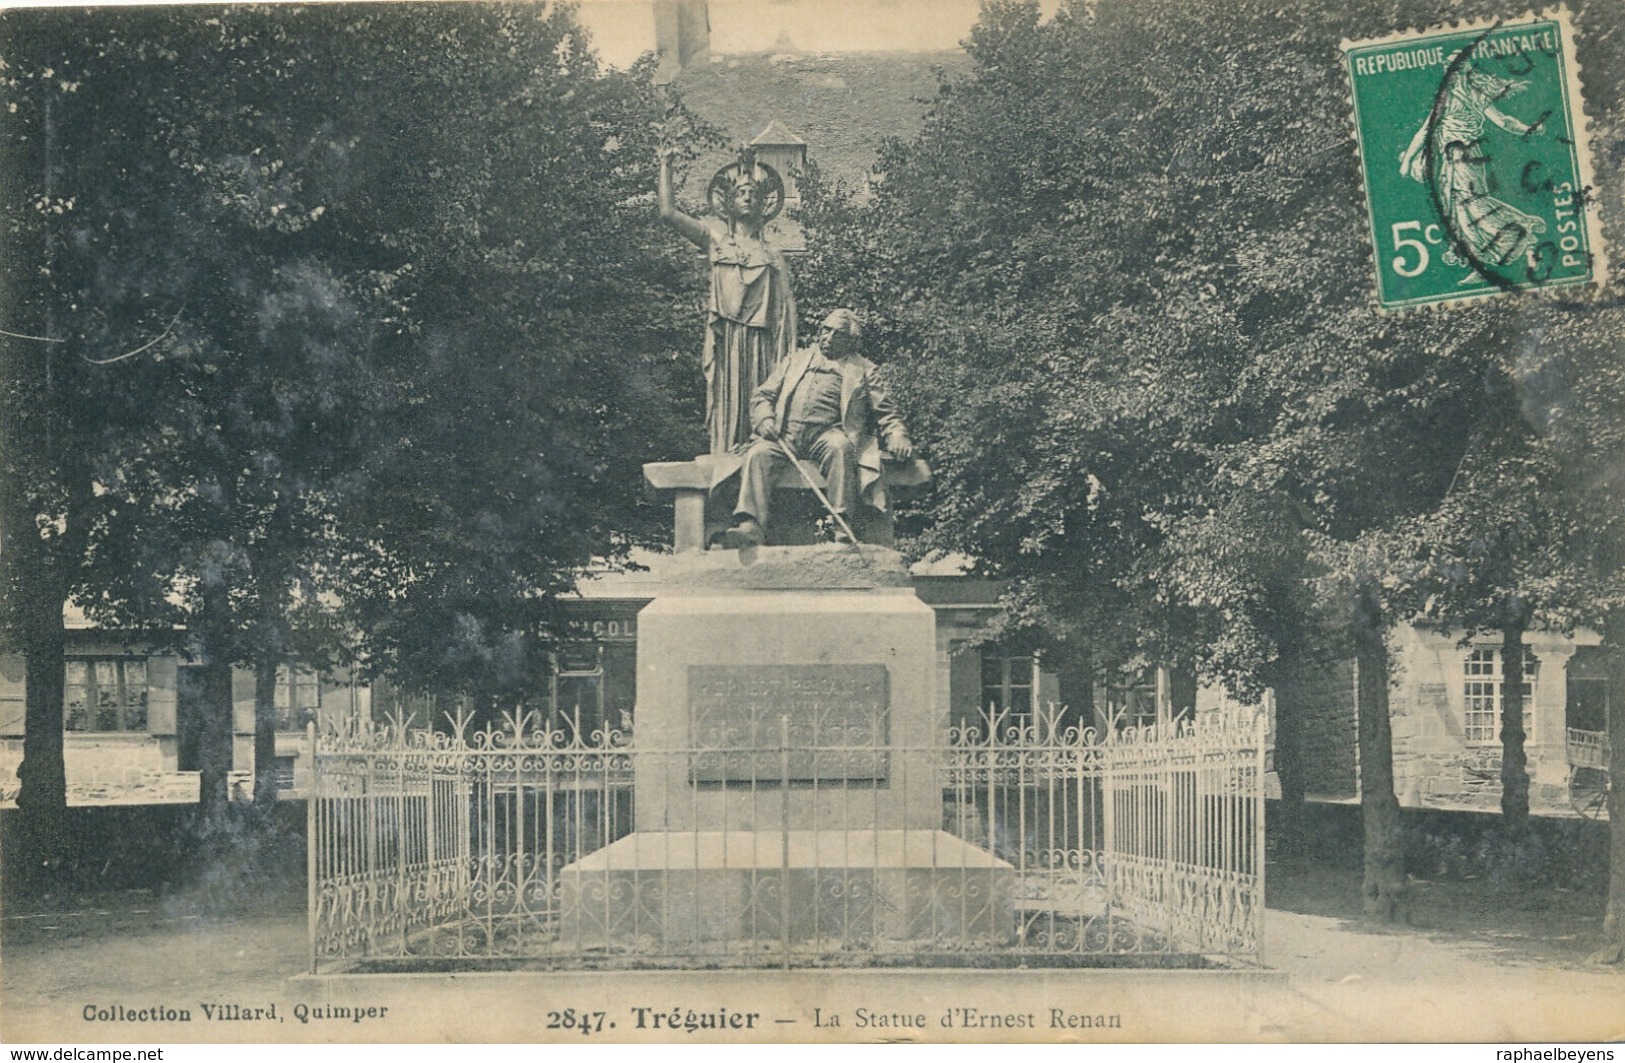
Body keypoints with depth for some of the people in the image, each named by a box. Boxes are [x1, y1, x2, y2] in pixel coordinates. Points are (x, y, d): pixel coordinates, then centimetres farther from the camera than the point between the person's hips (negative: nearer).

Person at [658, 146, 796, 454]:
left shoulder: (772, 255, 15)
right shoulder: (716, 238, 12)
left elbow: (785, 310, 12)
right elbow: (668, 213, 2)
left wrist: (787, 361, 4)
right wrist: (665, 166, 3)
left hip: (760, 344, 1)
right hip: (726, 338, -1)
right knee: (727, 408, -6)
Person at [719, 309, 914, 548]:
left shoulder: (862, 370, 22)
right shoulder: (796, 361, 28)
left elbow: (885, 412, 17)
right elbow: (763, 395, 23)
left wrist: (897, 437, -4)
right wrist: (765, 419, 0)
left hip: (825, 433, -2)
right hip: (785, 433, 2)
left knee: (840, 447, -37)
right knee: (758, 454, -29)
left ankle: (840, 525, -38)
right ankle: (751, 525, -41)